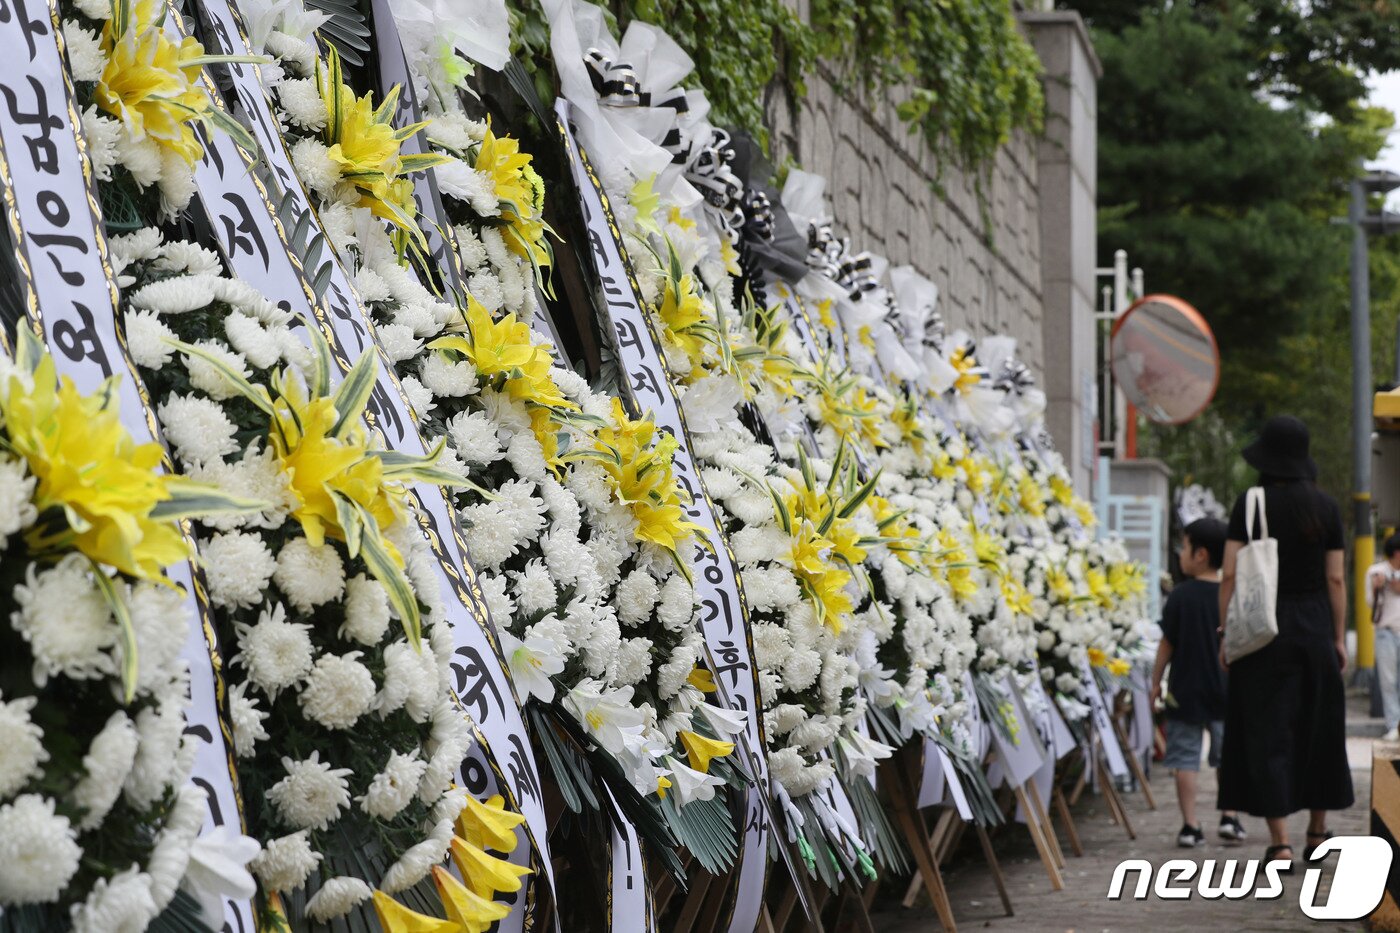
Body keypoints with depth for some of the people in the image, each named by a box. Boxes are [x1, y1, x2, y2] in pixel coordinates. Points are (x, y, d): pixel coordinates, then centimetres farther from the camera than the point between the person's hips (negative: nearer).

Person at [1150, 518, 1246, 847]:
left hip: (1185, 691, -2)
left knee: (1185, 759, 3)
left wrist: (1156, 681, 6)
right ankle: (1230, 817, 12)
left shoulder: (1181, 596, -9)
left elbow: (1167, 644, -5)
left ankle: (1190, 826, 2)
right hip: (1225, 690, 2)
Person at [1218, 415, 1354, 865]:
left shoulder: (1250, 504, -7)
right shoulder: (1326, 507, 1)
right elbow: (1336, 579, 1)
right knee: (1318, 727, 15)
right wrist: (1339, 637, 8)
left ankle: (1280, 840, -7)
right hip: (1314, 625, 3)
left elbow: (1229, 575, -9)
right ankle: (1317, 832, 26)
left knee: (1268, 729, 1)